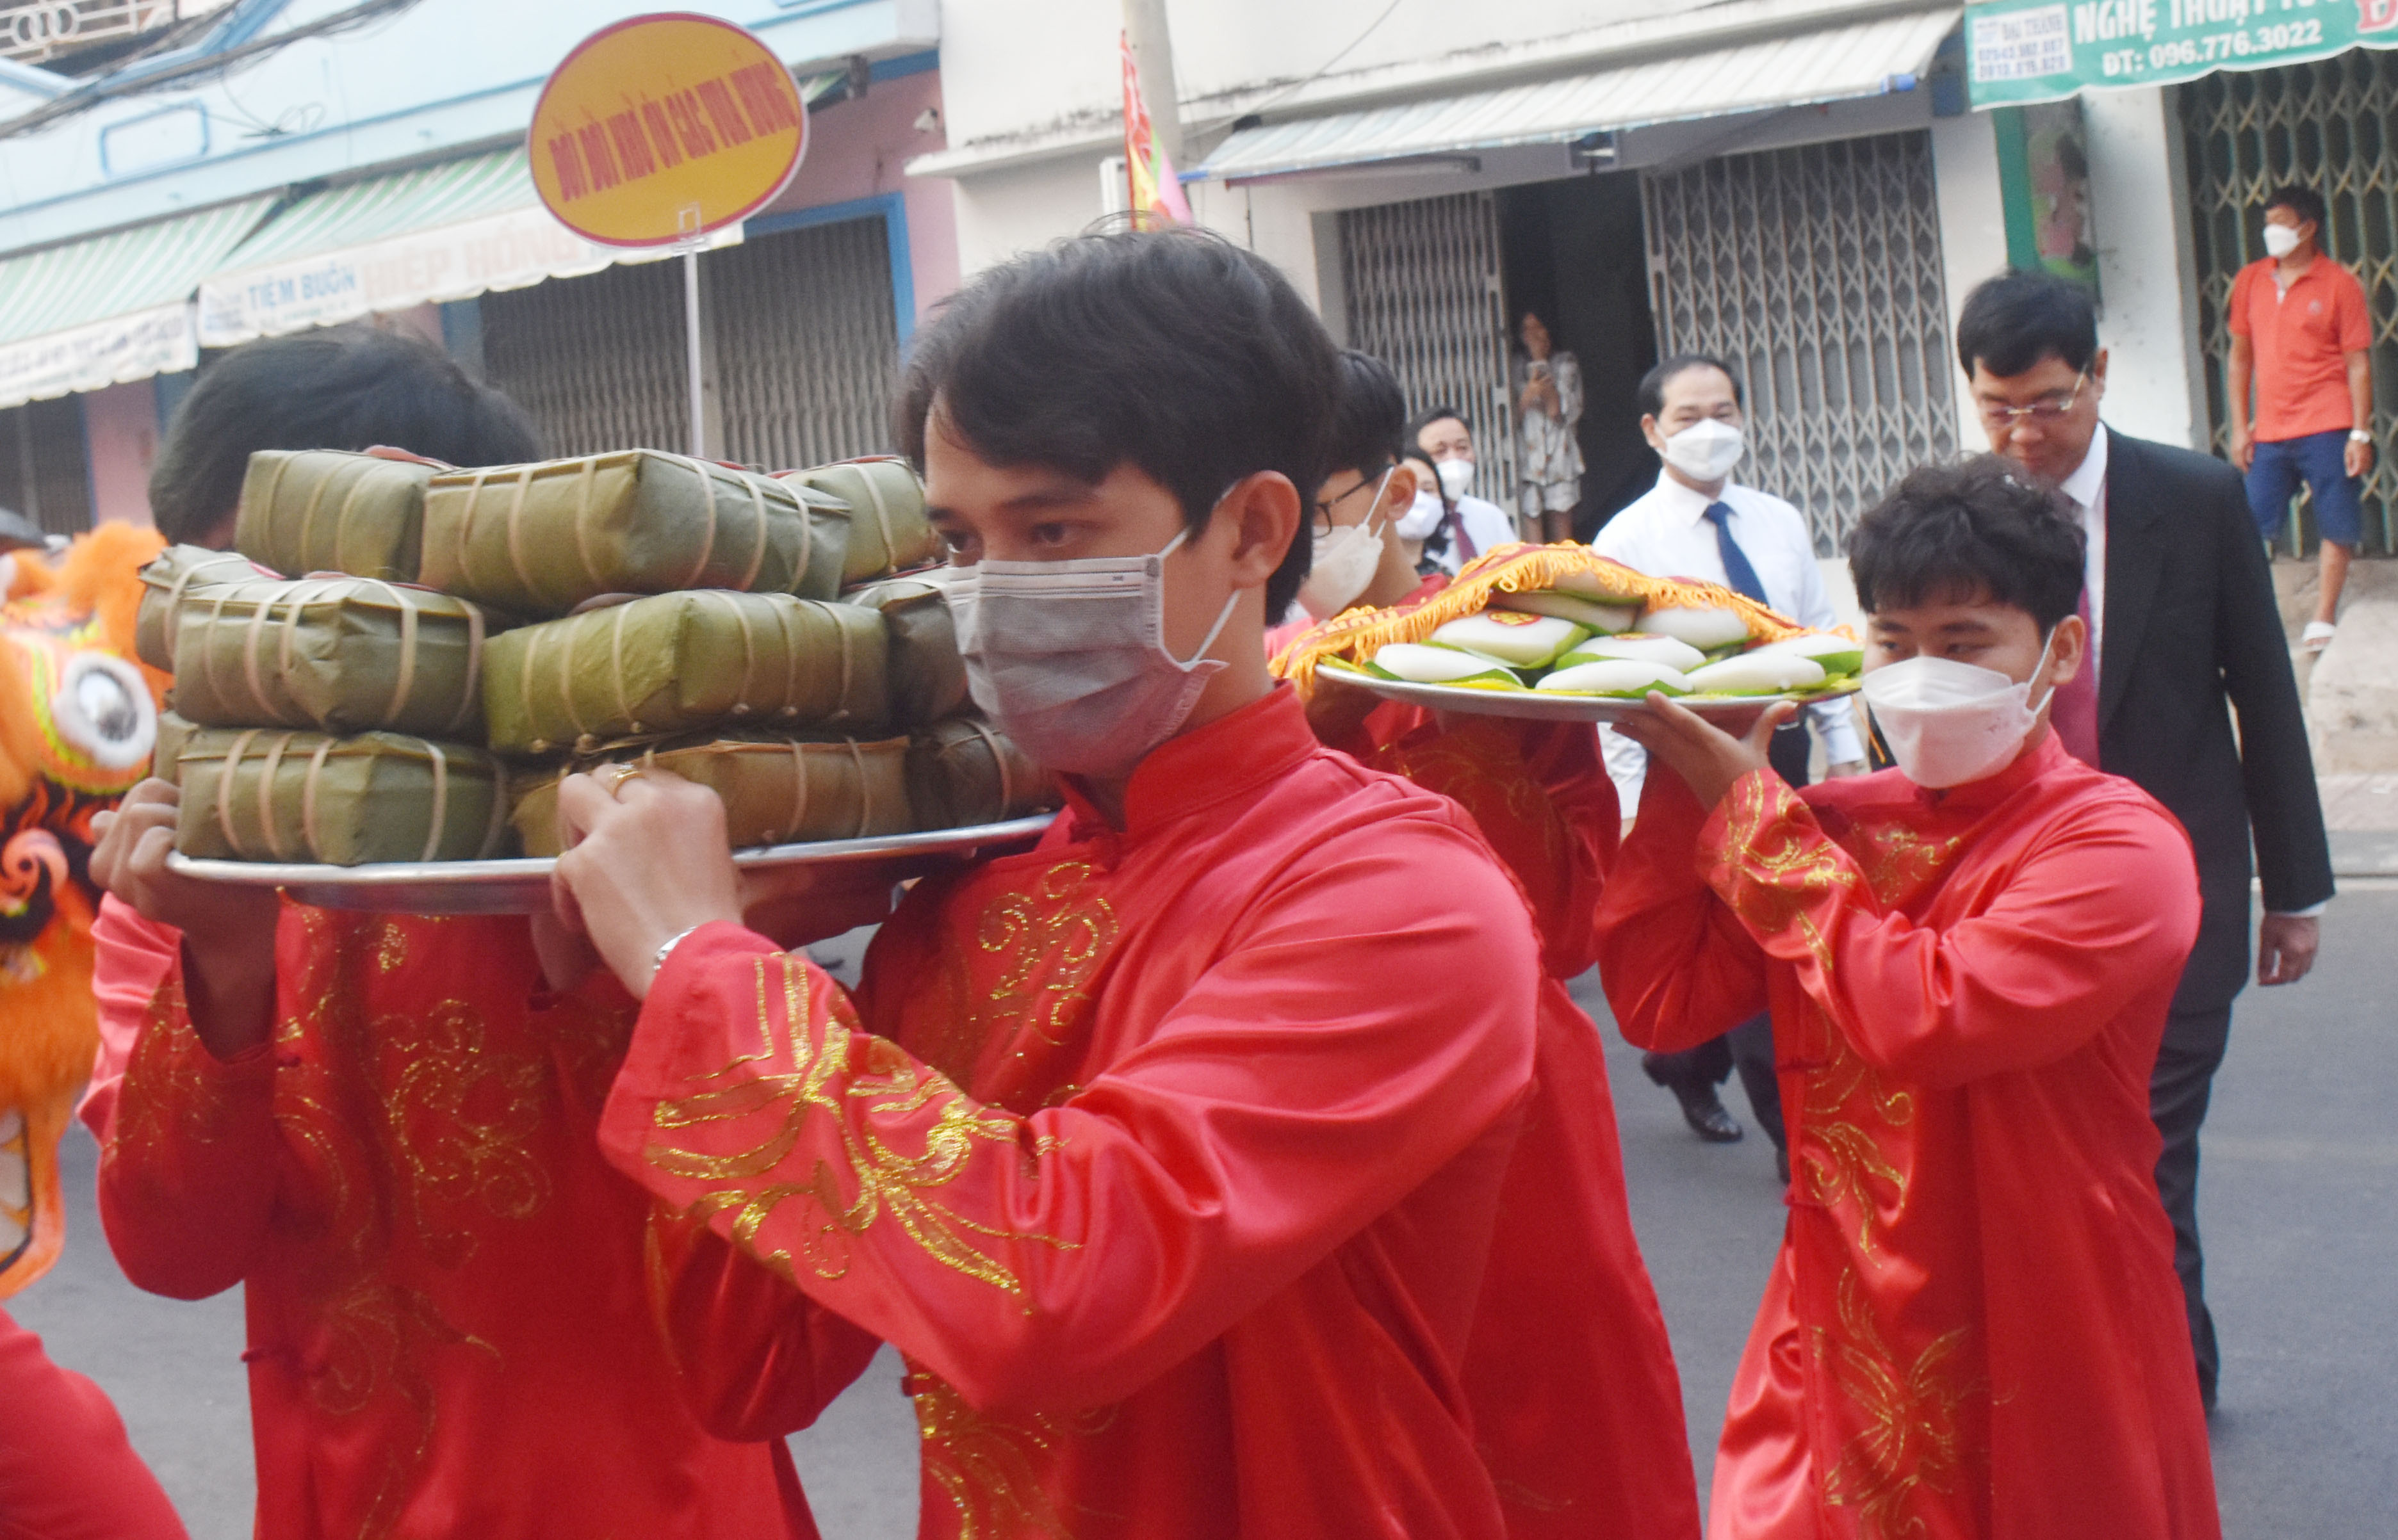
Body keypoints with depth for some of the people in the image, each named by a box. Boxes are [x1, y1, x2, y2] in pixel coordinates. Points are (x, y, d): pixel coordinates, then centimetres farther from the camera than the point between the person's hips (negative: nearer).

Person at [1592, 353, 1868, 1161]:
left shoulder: (1781, 523, 10)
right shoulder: (1627, 539, -5)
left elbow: (1821, 637, 13)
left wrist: (1846, 745, 5)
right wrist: (1637, 804, -11)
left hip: (1780, 740, 5)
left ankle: (1686, 1061, 37)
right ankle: (1796, 1135, 2)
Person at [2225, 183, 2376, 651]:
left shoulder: (2339, 284, -2)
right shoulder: (2250, 280, 8)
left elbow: (2359, 365, -3)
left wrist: (2361, 434, -9)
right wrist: (2240, 426, 7)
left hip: (2327, 428, -3)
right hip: (2270, 432, 3)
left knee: (2337, 527, 2)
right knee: (2250, 525, 0)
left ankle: (2323, 620, 11)